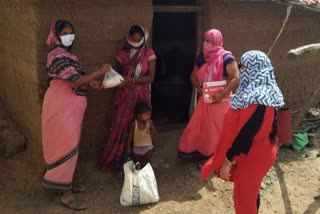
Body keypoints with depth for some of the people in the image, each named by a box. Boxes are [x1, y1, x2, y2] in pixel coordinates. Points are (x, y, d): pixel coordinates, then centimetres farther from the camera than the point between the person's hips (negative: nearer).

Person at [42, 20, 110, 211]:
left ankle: (66, 184, 30)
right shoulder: (58, 55, -18)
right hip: (61, 107, -10)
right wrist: (99, 73, -19)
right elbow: (74, 81, -25)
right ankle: (66, 194, 2)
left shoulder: (65, 53, 15)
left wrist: (90, 82, 3)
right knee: (68, 147, -6)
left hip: (69, 107, 10)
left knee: (66, 145, 16)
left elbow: (73, 77, 19)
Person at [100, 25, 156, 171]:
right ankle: (118, 159, 9)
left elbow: (151, 77, -10)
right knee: (122, 125, -1)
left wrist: (132, 80, -24)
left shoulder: (149, 53, -2)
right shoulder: (123, 54, 3)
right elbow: (121, 74, 8)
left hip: (141, 95, -1)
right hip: (125, 96, 1)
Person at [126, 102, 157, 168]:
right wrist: (128, 146, -2)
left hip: (148, 148, 0)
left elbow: (154, 133, -20)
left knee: (145, 165, 4)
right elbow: (130, 135, -6)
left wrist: (151, 125, -36)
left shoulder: (149, 122, -13)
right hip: (137, 148, 0)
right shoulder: (134, 124, -15)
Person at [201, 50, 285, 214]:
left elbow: (246, 133, -29)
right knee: (250, 191, 24)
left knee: (244, 195, 8)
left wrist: (228, 160, -21)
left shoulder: (257, 99, -29)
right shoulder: (261, 93, 4)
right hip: (255, 152, 9)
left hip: (251, 155, -9)